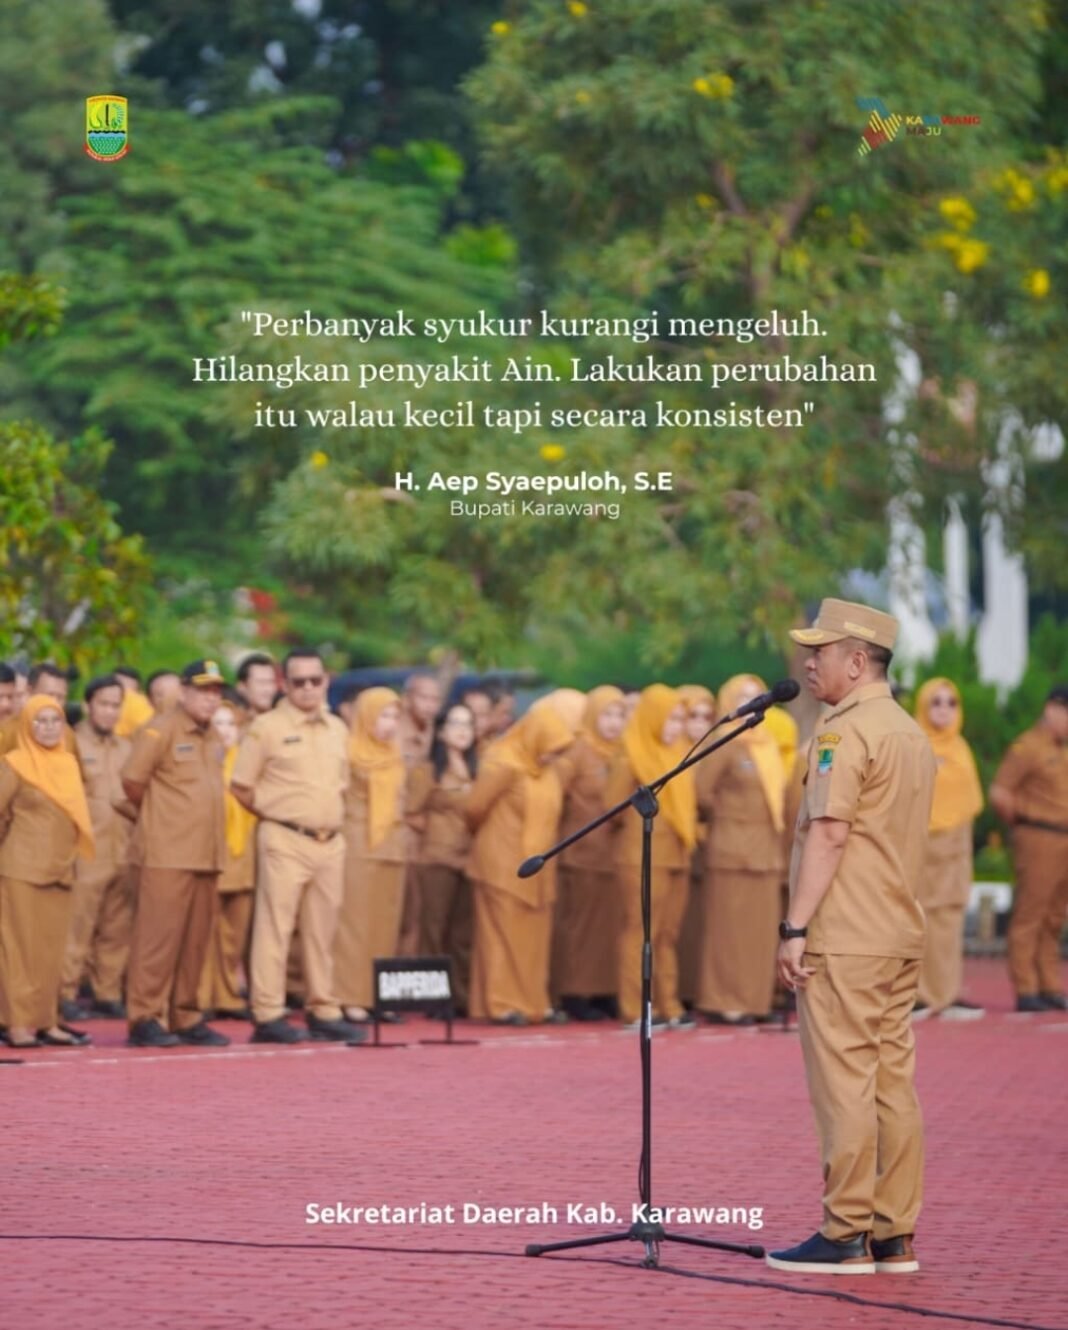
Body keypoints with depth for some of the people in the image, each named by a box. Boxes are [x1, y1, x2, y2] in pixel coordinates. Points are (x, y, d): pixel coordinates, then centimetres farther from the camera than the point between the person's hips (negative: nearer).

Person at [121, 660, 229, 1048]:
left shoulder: (212, 738, 17)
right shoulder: (160, 730, -7)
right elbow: (133, 779, -10)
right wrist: (156, 813, 4)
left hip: (207, 854, 7)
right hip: (169, 855, -7)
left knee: (196, 941, 9)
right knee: (158, 936, -8)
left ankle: (185, 1018, 15)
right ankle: (146, 1019, -5)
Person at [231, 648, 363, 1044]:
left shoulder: (337, 730, 13)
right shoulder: (266, 728, -5)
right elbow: (241, 787, -4)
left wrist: (331, 813, 12)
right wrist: (276, 812, 0)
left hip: (330, 841, 6)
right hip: (285, 841, -6)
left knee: (322, 930, 10)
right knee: (275, 926, -7)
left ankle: (322, 1011, 16)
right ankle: (268, 1015, -7)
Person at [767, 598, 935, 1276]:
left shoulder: (846, 732, -12)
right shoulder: (913, 734, 17)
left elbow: (828, 834, -18)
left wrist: (796, 928, -17)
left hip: (844, 940, -9)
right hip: (901, 937, 9)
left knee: (843, 1085, -7)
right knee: (894, 1083, 8)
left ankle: (847, 1235, -6)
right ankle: (896, 1235, 9)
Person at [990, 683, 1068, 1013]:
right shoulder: (1028, 747, -9)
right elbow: (999, 793, -13)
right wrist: (1022, 822, -2)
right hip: (1038, 840, -8)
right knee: (1029, 917, -6)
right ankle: (1026, 991, -5)